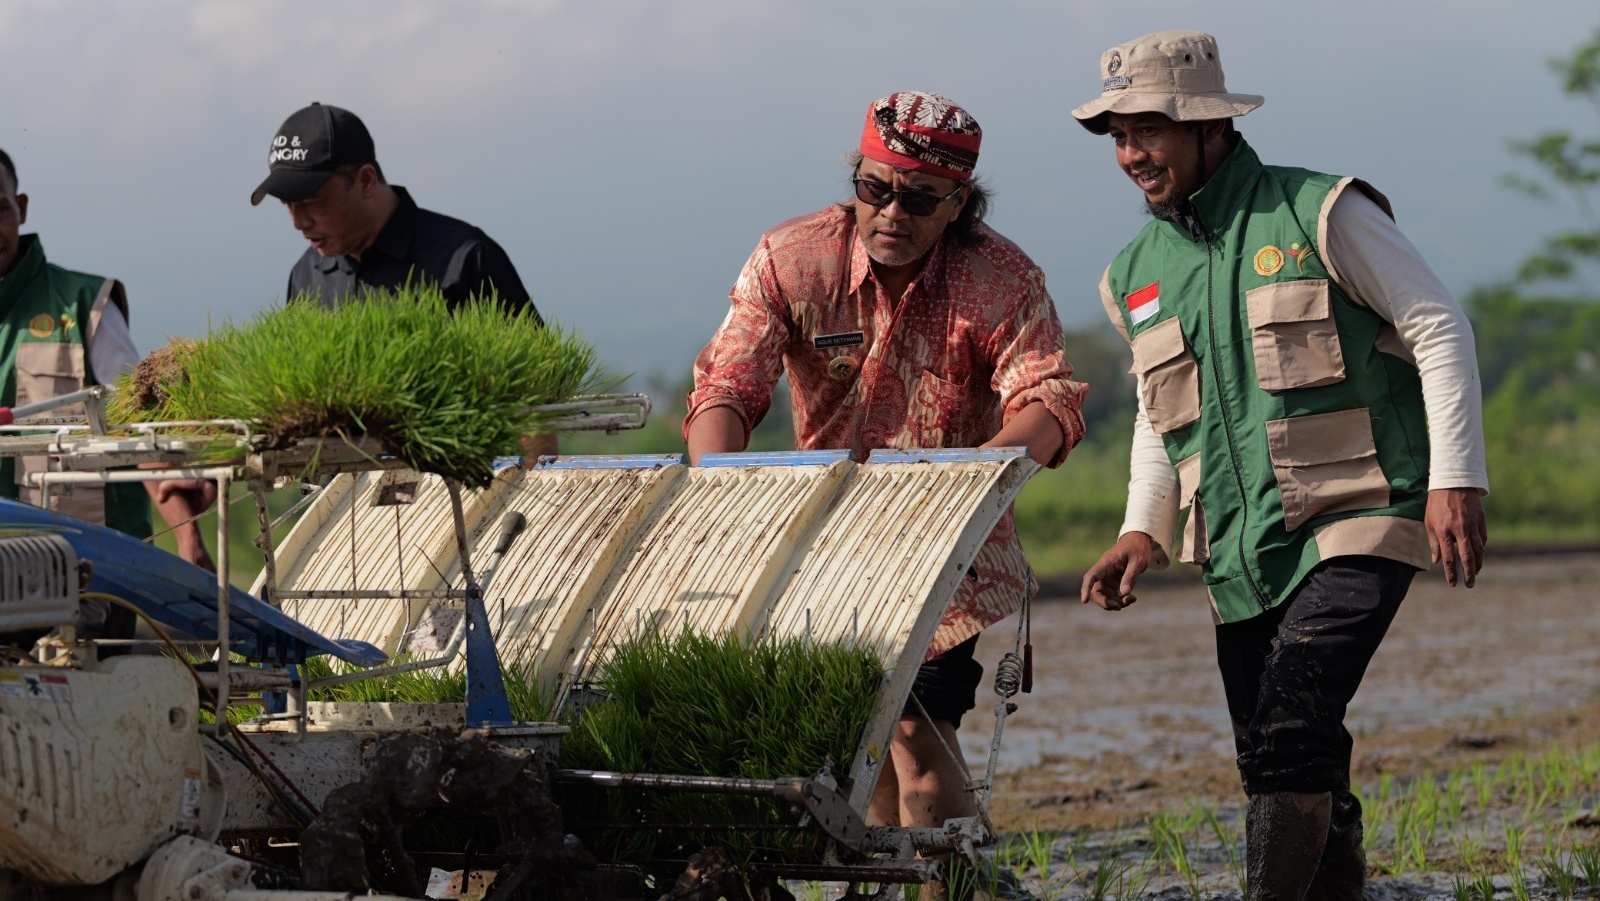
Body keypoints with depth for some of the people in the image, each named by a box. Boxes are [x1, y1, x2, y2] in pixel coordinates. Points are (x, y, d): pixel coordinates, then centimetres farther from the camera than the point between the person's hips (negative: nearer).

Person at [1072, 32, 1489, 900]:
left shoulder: (1318, 213, -5)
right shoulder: (1135, 275, 12)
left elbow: (1439, 329, -5)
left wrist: (1455, 479, -13)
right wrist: (1144, 530, 9)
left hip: (1355, 529, -6)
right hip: (1241, 557, 6)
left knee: (1289, 739, -22)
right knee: (1274, 770, 5)